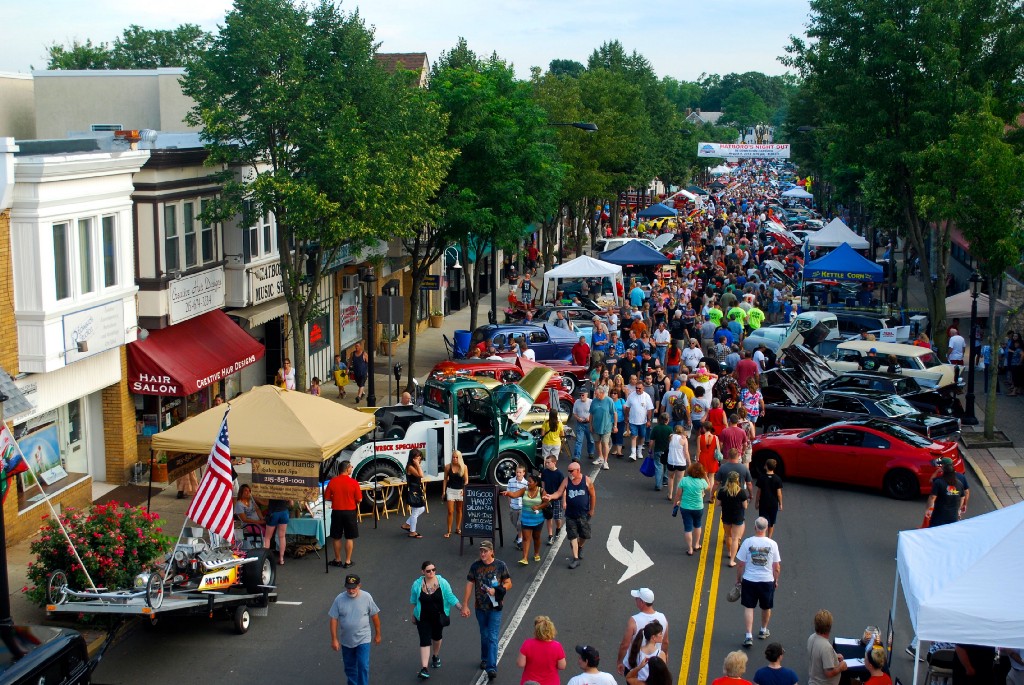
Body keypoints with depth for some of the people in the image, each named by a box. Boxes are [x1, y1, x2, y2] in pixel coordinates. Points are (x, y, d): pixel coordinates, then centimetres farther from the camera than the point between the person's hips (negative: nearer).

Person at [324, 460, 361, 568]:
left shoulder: (332, 481, -7)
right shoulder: (353, 482, -13)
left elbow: (326, 497, -1)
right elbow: (359, 499, -9)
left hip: (336, 512, 2)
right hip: (350, 512, -2)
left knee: (336, 537, 14)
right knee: (350, 538, 9)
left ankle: (338, 560, 23)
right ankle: (348, 561, 11)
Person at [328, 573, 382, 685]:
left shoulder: (366, 597, -13)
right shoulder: (339, 599, -13)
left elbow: (375, 615, -2)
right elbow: (334, 619, -7)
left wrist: (377, 634, 4)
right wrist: (334, 639, -7)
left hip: (363, 639, -2)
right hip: (346, 641, 2)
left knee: (363, 666, -6)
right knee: (349, 667, 17)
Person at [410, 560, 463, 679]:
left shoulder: (442, 582, -13)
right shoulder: (417, 584, -11)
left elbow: (451, 597, -10)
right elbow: (413, 601, 4)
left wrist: (462, 608, -20)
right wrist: (413, 615, 12)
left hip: (438, 617, 1)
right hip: (423, 619, -1)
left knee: (437, 637, 21)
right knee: (425, 641, -9)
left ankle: (435, 656, 49)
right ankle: (424, 669, -13)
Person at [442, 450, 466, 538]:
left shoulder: (464, 467, -6)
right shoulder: (448, 467, -5)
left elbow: (466, 480, 0)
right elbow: (445, 479, 3)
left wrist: (464, 489, -13)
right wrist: (444, 491, 0)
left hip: (460, 490, 1)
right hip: (450, 490, -1)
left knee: (459, 510, 13)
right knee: (450, 511, -4)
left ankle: (457, 528, 26)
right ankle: (449, 531, 0)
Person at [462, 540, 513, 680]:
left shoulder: (500, 565, -6)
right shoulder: (475, 566, -2)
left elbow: (508, 584, -1)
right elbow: (469, 585, 0)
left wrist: (496, 591, -18)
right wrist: (465, 605, -3)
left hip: (495, 607, -3)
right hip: (480, 607, 3)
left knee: (493, 637, -8)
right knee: (484, 635, 18)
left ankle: (492, 668, -11)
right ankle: (485, 659, 39)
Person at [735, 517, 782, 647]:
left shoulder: (747, 542, -12)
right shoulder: (772, 544, -10)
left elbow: (740, 564, -7)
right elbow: (776, 567, -3)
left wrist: (738, 579, 7)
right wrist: (776, 580, 13)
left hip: (749, 580, -1)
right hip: (767, 580, 1)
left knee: (748, 607, 8)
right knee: (766, 607, 21)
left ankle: (748, 636, 0)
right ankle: (763, 631, 39)